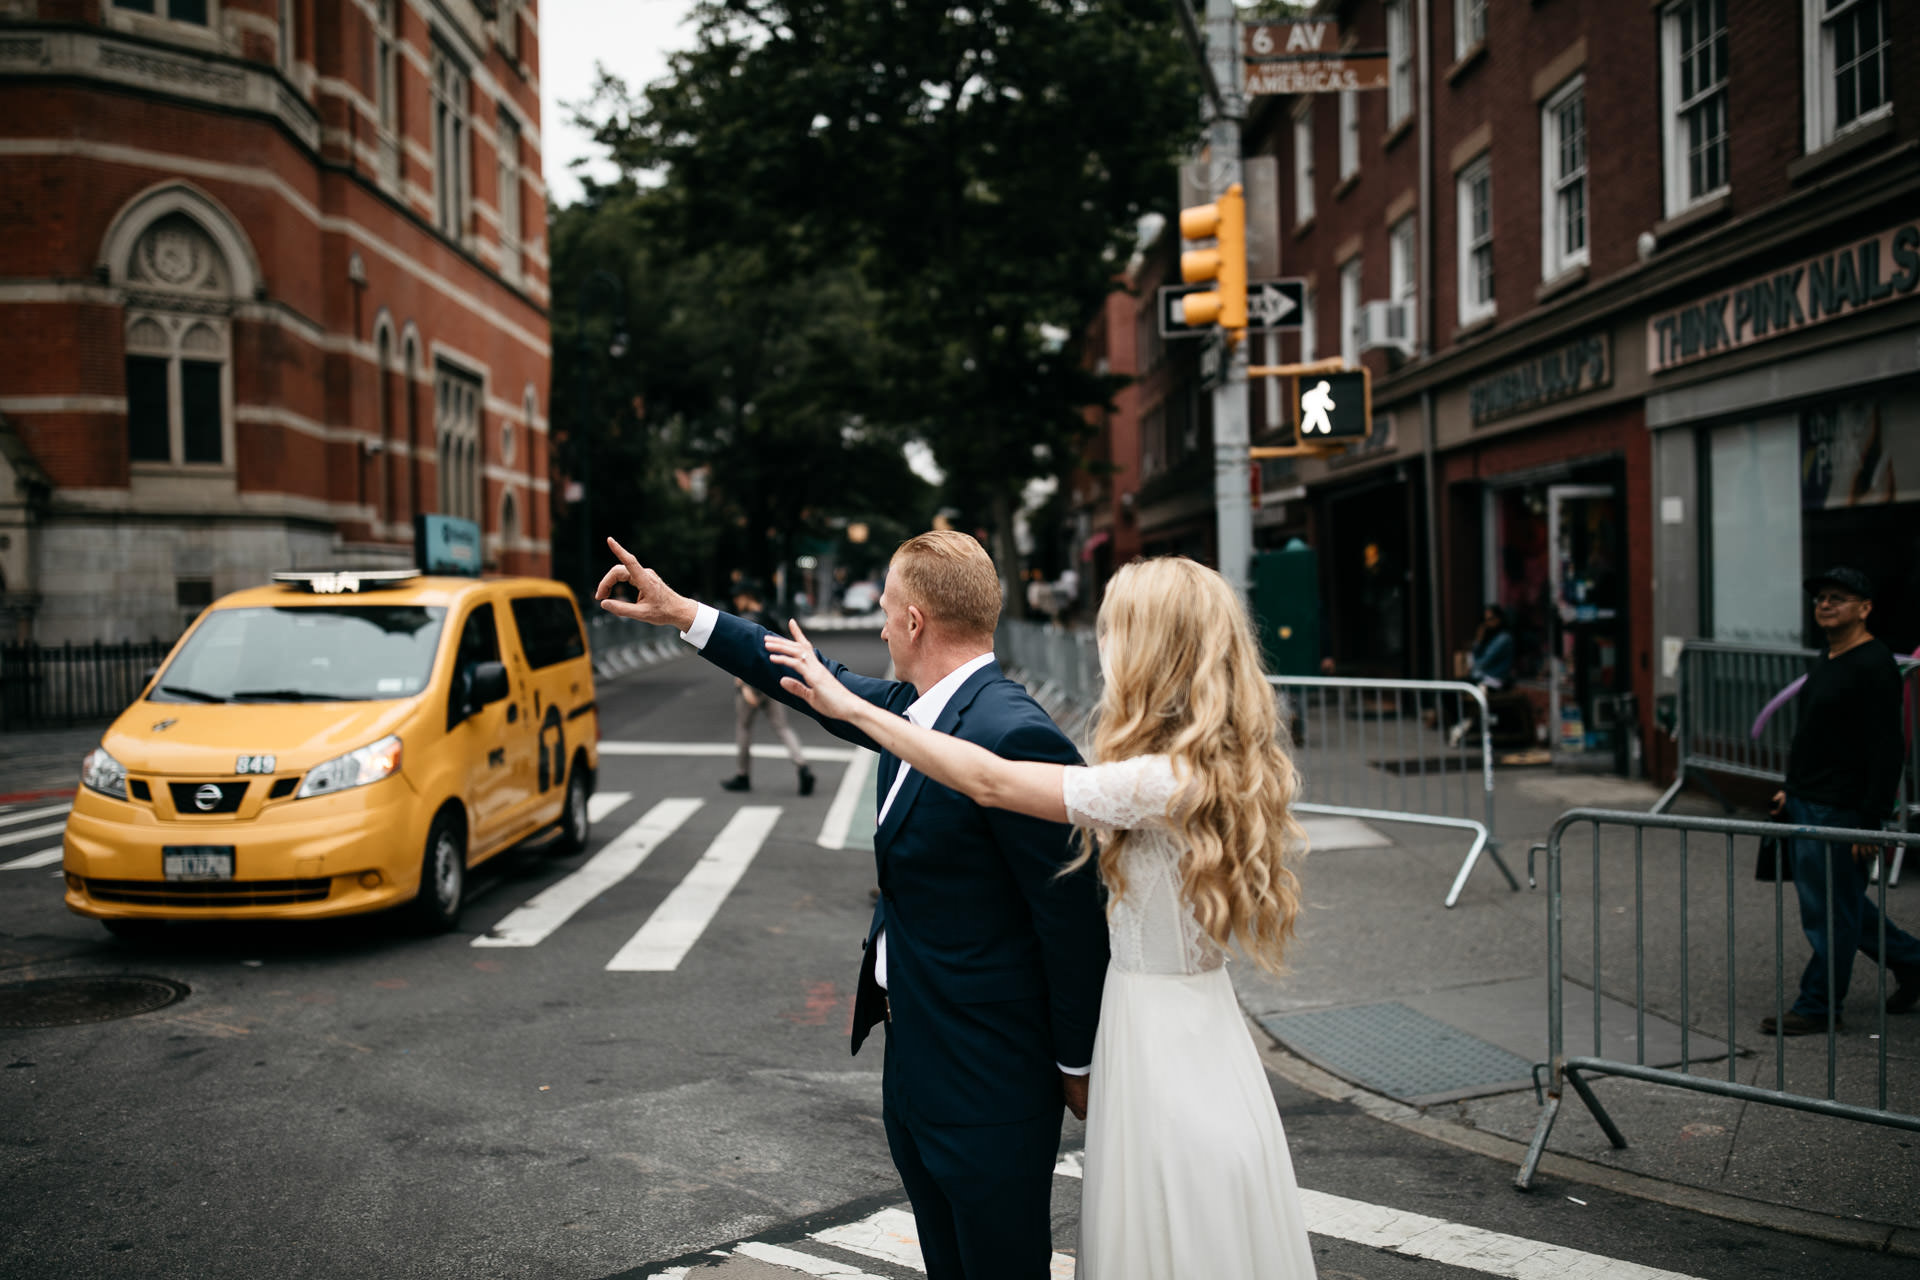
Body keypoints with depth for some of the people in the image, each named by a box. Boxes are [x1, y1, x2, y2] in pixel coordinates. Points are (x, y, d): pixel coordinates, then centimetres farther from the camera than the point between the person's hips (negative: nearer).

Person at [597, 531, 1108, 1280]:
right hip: (914, 1061, 9)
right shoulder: (913, 710, 3)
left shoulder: (1015, 737, -25)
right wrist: (680, 614, 21)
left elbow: (1073, 920, -21)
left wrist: (1078, 1066, -11)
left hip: (988, 1084, -9)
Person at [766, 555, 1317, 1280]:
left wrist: (849, 707, -14)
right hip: (1198, 1020, 8)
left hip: (1159, 1041, -8)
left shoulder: (1164, 782, -25)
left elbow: (988, 781, -21)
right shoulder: (1232, 771, 2)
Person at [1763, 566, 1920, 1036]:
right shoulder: (1827, 660, 14)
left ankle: (1818, 1007, 10)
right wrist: (1793, 788, 21)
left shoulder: (1874, 666, -16)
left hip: (1841, 811, -10)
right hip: (1808, 805, 10)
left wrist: (1871, 821, -22)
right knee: (1840, 904, 19)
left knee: (1830, 910, 0)